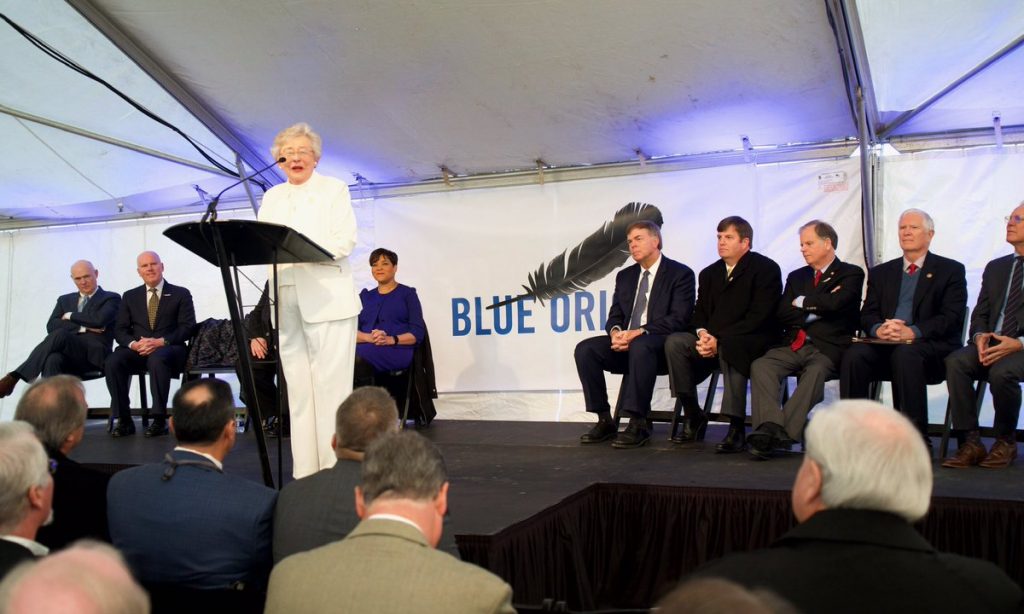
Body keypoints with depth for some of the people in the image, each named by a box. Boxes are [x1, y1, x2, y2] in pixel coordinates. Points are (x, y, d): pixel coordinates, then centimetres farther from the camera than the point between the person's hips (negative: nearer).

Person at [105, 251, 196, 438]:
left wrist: (161, 342, -17)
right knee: (112, 362, -28)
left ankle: (159, 419, -30)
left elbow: (187, 328, -2)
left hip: (169, 348, -3)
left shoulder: (181, 294, 7)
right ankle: (124, 420, -20)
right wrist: (133, 344, -14)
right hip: (137, 349, 3)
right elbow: (120, 330, 9)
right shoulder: (130, 296, 17)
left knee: (157, 359, -38)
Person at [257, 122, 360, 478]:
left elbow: (344, 241, -5)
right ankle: (304, 472, 10)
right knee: (297, 386, 4)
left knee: (331, 383, -7)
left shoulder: (334, 189, 8)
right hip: (285, 299, 4)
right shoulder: (272, 197, 21)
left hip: (326, 298, -4)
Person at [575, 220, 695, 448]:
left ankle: (638, 423, -33)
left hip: (662, 346, -6)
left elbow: (678, 319, -12)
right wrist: (615, 332, -10)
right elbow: (615, 315, 16)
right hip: (626, 345, 6)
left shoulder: (680, 274, -1)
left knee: (640, 346, -39)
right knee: (585, 349, -19)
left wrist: (640, 332, -23)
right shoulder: (625, 276, 19)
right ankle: (604, 420, -15)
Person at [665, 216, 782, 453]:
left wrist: (719, 340, -20)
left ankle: (737, 427, -32)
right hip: (713, 342, 6)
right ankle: (693, 417, -12)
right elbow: (700, 314, 13)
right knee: (674, 342, -19)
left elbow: (759, 317, -14)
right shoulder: (709, 273, 16)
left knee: (729, 347, -39)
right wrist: (702, 334, -12)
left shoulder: (766, 269, -4)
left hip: (753, 342, -6)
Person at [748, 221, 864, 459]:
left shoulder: (851, 274, 9)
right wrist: (816, 310, -1)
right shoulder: (797, 277, 25)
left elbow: (834, 304, -12)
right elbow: (782, 315, 10)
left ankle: (784, 431, -41)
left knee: (816, 371, -37)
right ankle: (771, 426, -40)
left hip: (827, 349, -4)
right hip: (794, 346, 4)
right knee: (760, 365, -26)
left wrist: (802, 303, 4)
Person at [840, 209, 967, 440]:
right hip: (885, 344, 3)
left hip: (931, 346, -3)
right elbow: (867, 315, 12)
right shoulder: (881, 273, 22)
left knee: (905, 354, -37)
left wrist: (913, 332, -19)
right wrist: (878, 329, -13)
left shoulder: (951, 270, 11)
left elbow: (951, 317, -3)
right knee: (854, 354, -29)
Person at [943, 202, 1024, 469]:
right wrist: (979, 336, -7)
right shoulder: (995, 267, 21)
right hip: (991, 344, 5)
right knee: (955, 362, -26)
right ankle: (971, 443, -23)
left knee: (1002, 371, -35)